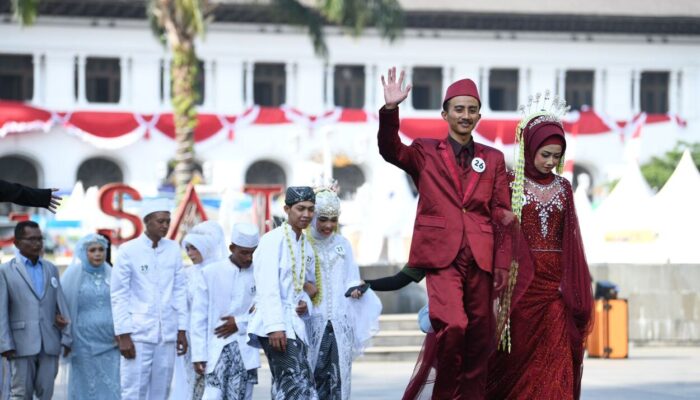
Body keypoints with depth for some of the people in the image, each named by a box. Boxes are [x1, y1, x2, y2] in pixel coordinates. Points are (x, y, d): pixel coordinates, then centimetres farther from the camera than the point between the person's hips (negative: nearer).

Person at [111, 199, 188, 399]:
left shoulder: (173, 249, 7)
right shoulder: (129, 250, -4)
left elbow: (180, 291, 11)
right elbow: (119, 295, -2)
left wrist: (182, 329, 7)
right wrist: (123, 335, -7)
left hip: (167, 334, 4)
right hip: (138, 333, -4)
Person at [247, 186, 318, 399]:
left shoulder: (307, 246, 17)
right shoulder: (273, 240, -8)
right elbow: (268, 287, -15)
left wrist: (306, 303, 6)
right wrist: (275, 326, -23)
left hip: (295, 324, 9)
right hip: (275, 325, -9)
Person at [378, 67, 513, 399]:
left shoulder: (493, 159, 14)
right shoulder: (425, 152, 9)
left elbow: (501, 213, 11)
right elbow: (390, 150, -10)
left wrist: (503, 263, 4)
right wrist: (390, 109, -26)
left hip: (480, 258, 3)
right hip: (442, 255, -3)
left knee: (479, 338, 3)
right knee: (453, 326, -22)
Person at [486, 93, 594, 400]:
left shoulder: (563, 188, 10)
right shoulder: (511, 184, 0)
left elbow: (570, 238, 11)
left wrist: (576, 290, 6)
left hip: (556, 280, 3)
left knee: (555, 358, -4)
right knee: (521, 352, 0)